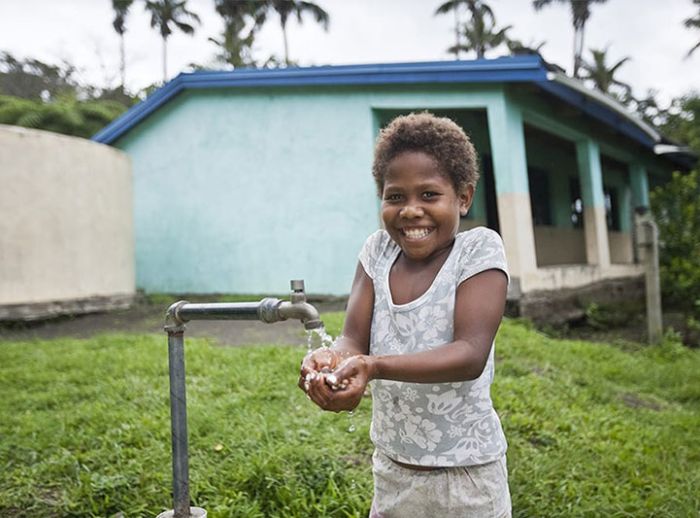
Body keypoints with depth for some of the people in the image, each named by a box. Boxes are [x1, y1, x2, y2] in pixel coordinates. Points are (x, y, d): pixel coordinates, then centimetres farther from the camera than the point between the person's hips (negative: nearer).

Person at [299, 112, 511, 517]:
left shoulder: (479, 249, -14)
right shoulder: (378, 250, -2)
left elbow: (471, 355, -24)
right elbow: (354, 340, -9)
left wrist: (373, 367, -38)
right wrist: (331, 360, -32)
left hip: (465, 475, -3)